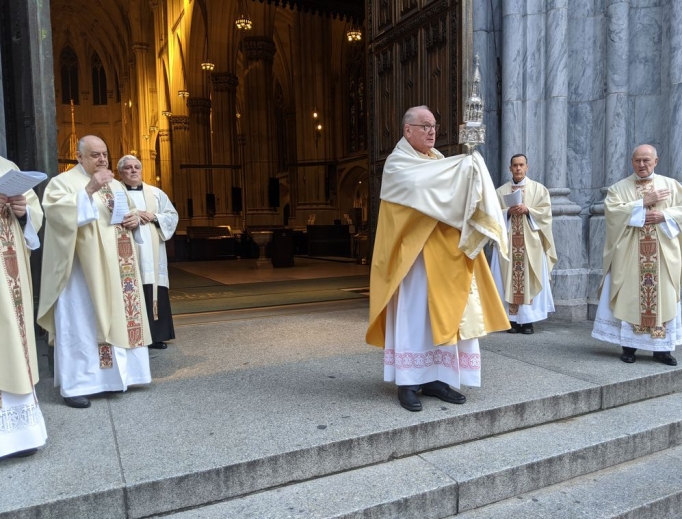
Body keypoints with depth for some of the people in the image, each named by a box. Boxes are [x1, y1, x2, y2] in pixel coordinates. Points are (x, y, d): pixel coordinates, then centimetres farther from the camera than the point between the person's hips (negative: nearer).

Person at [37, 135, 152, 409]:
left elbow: (129, 215, 24)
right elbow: (56, 210, -21)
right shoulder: (62, 182, -3)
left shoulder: (115, 185, 18)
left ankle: (115, 374, 20)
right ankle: (76, 385, 1)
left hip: (116, 270, 7)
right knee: (81, 324, -6)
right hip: (83, 270, -7)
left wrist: (134, 219, 1)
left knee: (119, 318, 9)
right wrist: (89, 189, -25)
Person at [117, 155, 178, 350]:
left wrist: (154, 217, -6)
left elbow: (173, 216, 10)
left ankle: (156, 335, 10)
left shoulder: (156, 193, 16)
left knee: (155, 293, 2)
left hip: (152, 254, 3)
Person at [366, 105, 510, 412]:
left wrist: (470, 169, -12)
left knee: (442, 313, 7)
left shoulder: (438, 160, 17)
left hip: (443, 252, 7)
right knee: (413, 314, -4)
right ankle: (407, 382, 4)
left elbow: (455, 195, 8)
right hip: (415, 251, -7)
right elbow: (420, 186, -24)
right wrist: (464, 167, -19)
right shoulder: (397, 163, -5)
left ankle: (434, 378, 16)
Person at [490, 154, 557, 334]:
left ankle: (528, 320, 1)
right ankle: (512, 319, 3)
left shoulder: (539, 188, 9)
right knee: (509, 279, -2)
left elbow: (546, 211, 1)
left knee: (530, 280, -3)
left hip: (531, 243, -1)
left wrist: (528, 210, -13)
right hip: (507, 241, 1)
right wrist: (508, 212, -12)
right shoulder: (501, 191, 11)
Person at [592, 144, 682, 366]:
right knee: (629, 297, -1)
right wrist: (643, 203, -13)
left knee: (663, 297, 3)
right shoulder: (619, 187, 5)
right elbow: (612, 210, -11)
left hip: (663, 253, 2)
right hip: (629, 253, -1)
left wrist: (664, 216, -13)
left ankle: (662, 348, 11)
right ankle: (628, 346, 7)